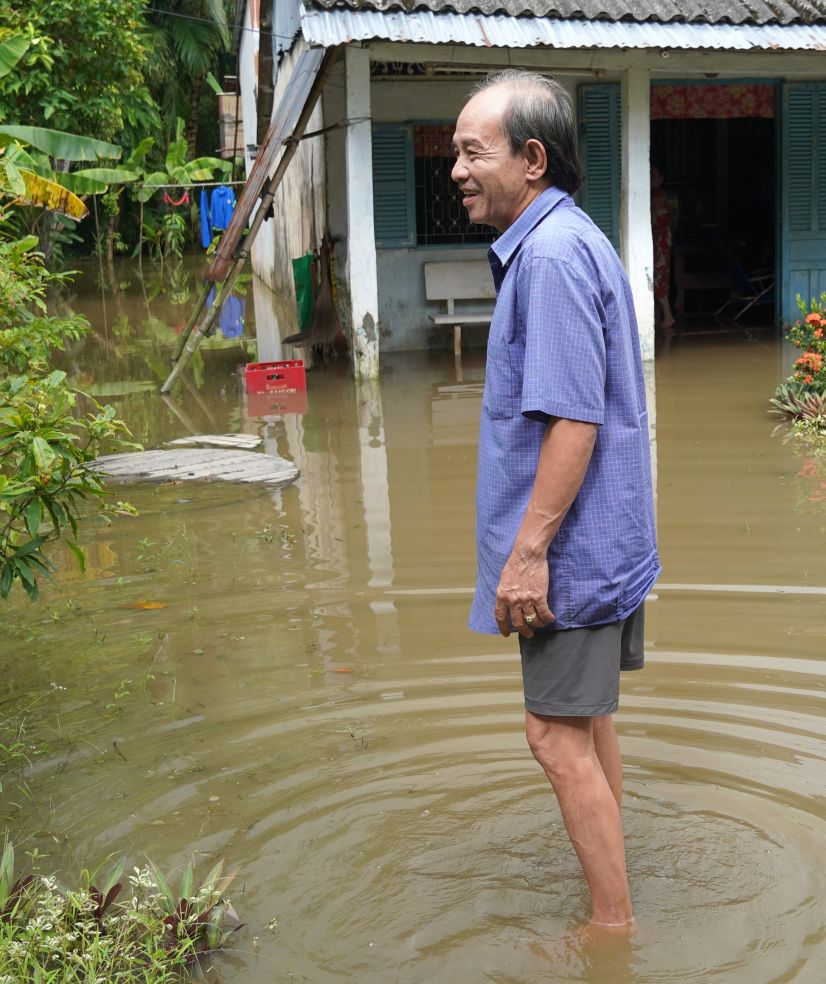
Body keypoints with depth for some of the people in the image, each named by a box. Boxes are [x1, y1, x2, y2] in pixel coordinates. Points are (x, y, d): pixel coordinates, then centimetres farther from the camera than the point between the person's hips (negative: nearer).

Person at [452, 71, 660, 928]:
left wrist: (529, 550, -23)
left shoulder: (552, 254, -20)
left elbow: (573, 420, -26)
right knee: (587, 718, 21)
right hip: (594, 538, 11)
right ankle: (605, 887, 37)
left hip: (572, 544, -11)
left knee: (560, 734, -1)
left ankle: (614, 928, 12)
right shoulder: (565, 241, 13)